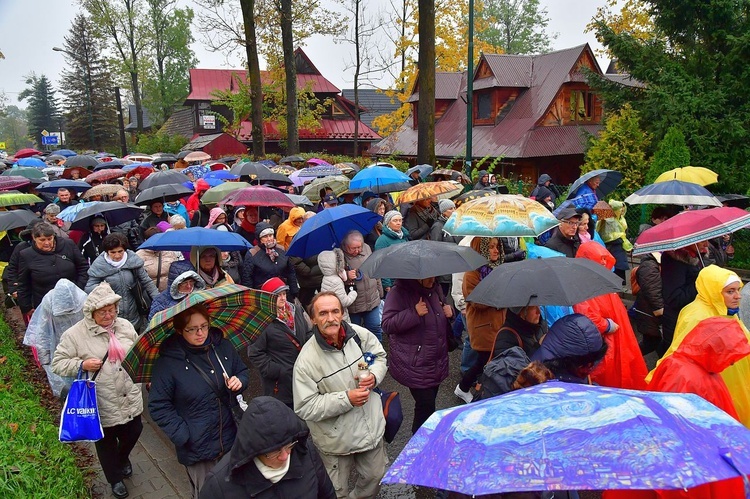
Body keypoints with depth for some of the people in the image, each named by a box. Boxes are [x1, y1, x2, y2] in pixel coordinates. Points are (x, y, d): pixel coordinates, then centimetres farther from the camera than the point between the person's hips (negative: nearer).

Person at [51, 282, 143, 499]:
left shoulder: (125, 326, 0)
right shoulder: (75, 334, -14)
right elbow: (58, 363, -9)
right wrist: (81, 364, -24)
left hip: (130, 398, 4)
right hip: (102, 405, -4)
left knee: (133, 432, 19)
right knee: (106, 442, 15)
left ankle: (123, 459, 53)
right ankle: (115, 478, 40)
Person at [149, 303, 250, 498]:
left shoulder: (223, 346, -5)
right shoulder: (168, 361, -16)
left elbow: (243, 371, 11)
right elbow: (158, 406, -11)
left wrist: (240, 381, -12)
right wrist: (182, 436, -17)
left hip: (232, 438, 4)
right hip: (197, 447, -3)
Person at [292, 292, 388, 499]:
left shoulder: (359, 334, -12)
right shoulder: (306, 361, -24)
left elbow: (380, 356, 7)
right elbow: (304, 408, -22)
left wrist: (374, 376, -15)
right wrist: (346, 399, -27)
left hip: (372, 426, 4)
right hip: (337, 440, -4)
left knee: (375, 476, 24)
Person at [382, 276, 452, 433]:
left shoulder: (435, 289, 4)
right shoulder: (399, 293, -18)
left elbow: (442, 307, 22)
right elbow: (387, 325, -22)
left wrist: (449, 310, -1)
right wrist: (414, 313, -30)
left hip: (437, 361, 7)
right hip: (414, 364, -7)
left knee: (429, 401, 17)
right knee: (426, 405, -6)